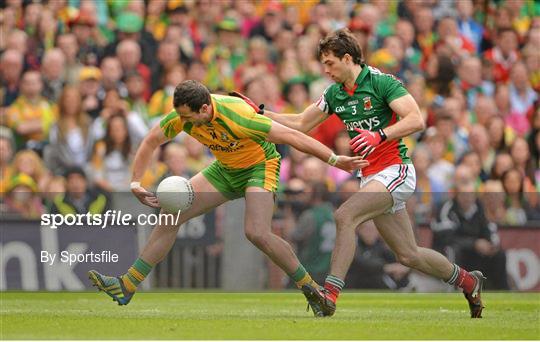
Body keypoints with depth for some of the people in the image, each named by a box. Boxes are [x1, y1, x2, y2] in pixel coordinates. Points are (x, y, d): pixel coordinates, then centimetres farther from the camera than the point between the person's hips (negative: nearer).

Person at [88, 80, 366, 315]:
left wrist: (334, 160, -31)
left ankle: (310, 288, -8)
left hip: (260, 166, -7)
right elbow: (150, 142, -3)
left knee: (257, 233, -27)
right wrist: (136, 182, -14)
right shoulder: (183, 115, -20)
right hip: (225, 169, 7)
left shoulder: (236, 117, -37)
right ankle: (127, 286, 3)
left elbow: (292, 137, -33)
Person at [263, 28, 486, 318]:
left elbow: (416, 120, -21)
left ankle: (330, 294, -31)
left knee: (344, 216, -27)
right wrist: (261, 114, 4)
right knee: (407, 255, 10)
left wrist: (380, 135, -34)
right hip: (369, 177, 8)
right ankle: (467, 281, 29)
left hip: (395, 170, -8)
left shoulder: (381, 82, -12)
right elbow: (301, 124, 15)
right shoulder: (335, 93, 10)